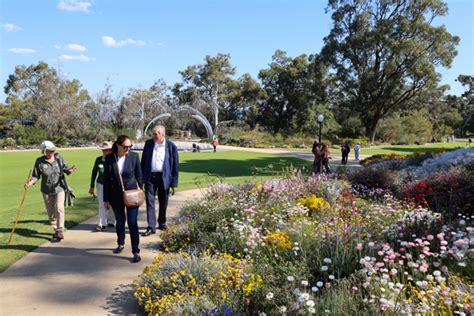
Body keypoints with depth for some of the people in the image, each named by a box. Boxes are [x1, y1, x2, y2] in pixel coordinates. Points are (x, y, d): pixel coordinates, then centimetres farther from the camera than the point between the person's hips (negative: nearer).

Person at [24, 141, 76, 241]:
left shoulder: (59, 158, -6)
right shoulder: (40, 161, -8)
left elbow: (65, 168, 1)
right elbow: (36, 176, -4)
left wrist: (70, 170, -22)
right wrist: (30, 182, -23)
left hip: (59, 188, -1)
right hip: (47, 190, 1)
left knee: (59, 208, -17)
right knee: (51, 212, 10)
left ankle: (60, 232, -10)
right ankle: (56, 230, 29)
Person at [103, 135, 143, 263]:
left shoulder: (134, 156, -8)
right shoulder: (109, 158, -6)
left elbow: (139, 176, 1)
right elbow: (106, 179, -1)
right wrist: (106, 199, 1)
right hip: (116, 196, 2)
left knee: (133, 223, -3)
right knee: (120, 221, 17)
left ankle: (136, 252, 4)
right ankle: (121, 244, 41)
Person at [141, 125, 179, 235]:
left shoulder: (171, 146, -5)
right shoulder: (148, 143, 3)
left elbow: (175, 165, -2)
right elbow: (143, 161, 9)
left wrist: (174, 183, -5)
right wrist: (141, 177, 4)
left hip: (164, 178, -1)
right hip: (150, 177, 1)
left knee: (163, 203, 12)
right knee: (150, 202, -3)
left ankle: (162, 223, 31)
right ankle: (151, 227, 2)